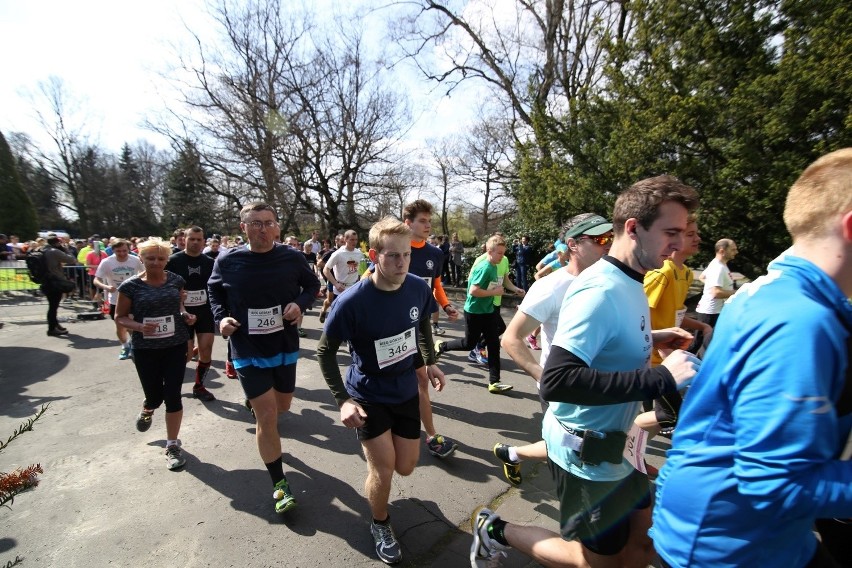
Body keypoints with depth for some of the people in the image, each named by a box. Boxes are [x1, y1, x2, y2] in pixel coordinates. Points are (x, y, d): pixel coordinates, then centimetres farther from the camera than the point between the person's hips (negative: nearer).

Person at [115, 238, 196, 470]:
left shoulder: (176, 280, -1)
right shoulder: (130, 285, -8)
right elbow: (120, 317, -2)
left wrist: (186, 316, -5)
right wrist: (139, 327, -21)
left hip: (176, 346, 1)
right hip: (145, 349, -1)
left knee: (173, 396, 1)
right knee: (154, 396, 10)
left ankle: (172, 445, 18)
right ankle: (147, 410, 51)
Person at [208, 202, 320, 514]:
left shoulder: (292, 257, -11)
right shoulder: (227, 261, -10)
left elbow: (312, 284, 4)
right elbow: (214, 291, 8)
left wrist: (300, 303, -16)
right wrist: (221, 317, -9)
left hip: (285, 347, 3)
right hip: (248, 351, -2)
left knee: (282, 406, 22)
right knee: (267, 417, -4)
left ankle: (254, 400, 60)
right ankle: (279, 484, 15)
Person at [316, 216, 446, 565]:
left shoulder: (419, 289, -15)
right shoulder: (352, 301, -27)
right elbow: (325, 351, -13)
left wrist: (429, 362, 1)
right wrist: (343, 400, -18)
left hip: (406, 392, 4)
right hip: (367, 395, -4)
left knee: (406, 468, 14)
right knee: (383, 469, -1)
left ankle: (374, 448, 49)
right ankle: (380, 525, 32)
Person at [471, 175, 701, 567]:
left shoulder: (627, 283, 3)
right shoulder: (601, 291, -27)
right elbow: (556, 381, -36)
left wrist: (650, 340, 4)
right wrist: (661, 379, -33)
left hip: (604, 443, 9)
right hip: (584, 449, -9)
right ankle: (496, 531, 26)